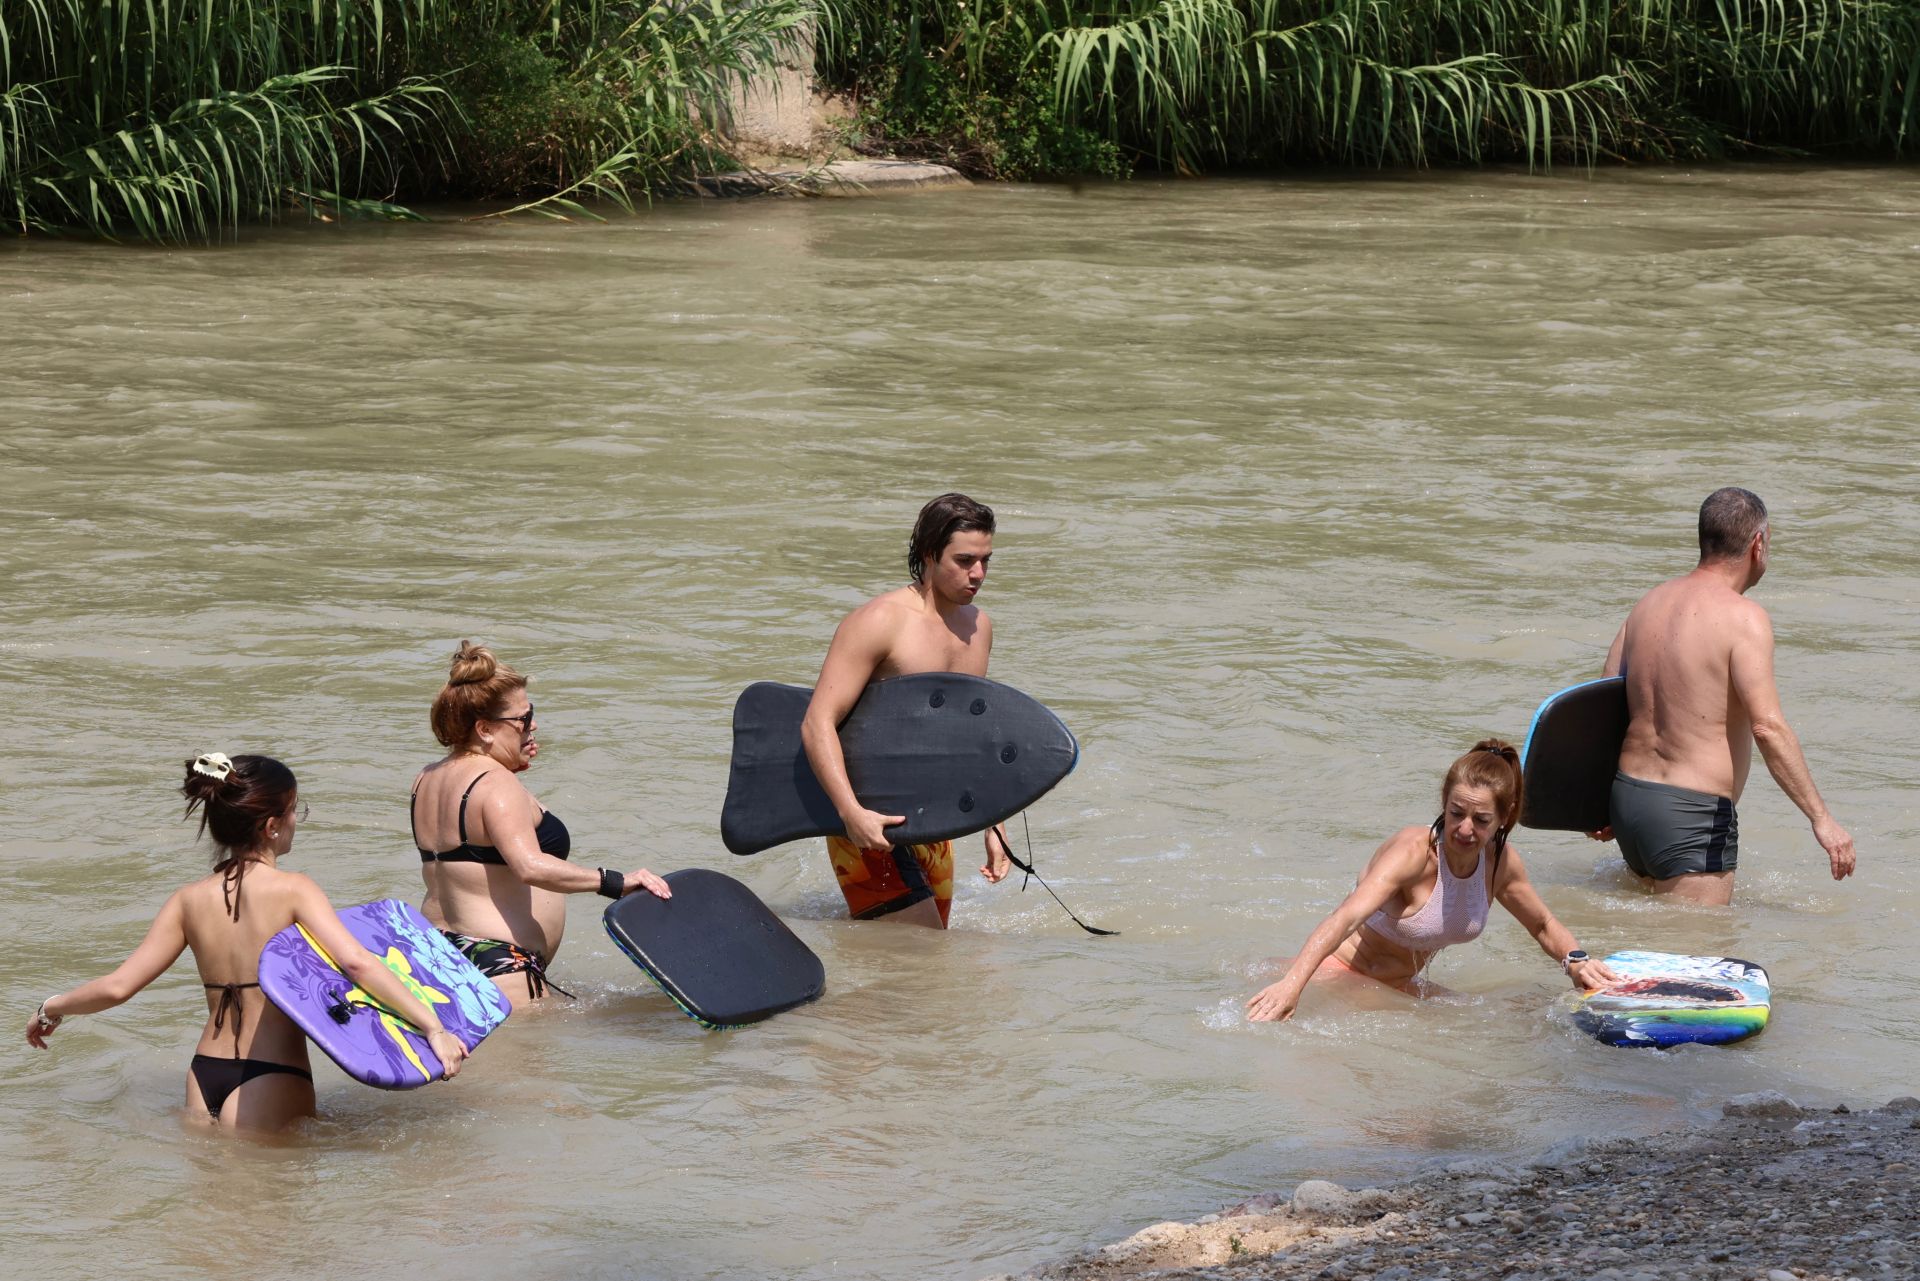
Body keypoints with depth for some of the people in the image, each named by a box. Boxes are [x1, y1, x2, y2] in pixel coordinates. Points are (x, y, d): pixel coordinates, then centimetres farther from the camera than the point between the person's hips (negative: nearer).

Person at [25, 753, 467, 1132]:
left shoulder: (190, 900, 6)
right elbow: (356, 961, -22)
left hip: (204, 1077, 6)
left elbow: (117, 986, 5)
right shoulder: (291, 890, -9)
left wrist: (50, 1009, 23)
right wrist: (433, 1026, -22)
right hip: (271, 1082, -6)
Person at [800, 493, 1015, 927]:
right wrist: (852, 812, -30)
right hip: (872, 825, -8)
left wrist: (993, 825, 21)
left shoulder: (979, 626, 11)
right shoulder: (881, 621, -13)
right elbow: (817, 723, -19)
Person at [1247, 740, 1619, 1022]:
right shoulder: (1413, 853, -28)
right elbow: (1347, 917, -44)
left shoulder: (1502, 863, -6)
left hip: (1400, 987, 7)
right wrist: (1292, 984, -60)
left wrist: (1575, 960, -8)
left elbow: (1543, 925, 15)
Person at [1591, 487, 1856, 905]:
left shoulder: (1651, 602, 10)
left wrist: (1601, 806, 20)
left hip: (1627, 796, 8)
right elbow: (1767, 727, -23)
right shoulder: (1743, 618, -13)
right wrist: (1821, 819, -21)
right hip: (1692, 816, -8)